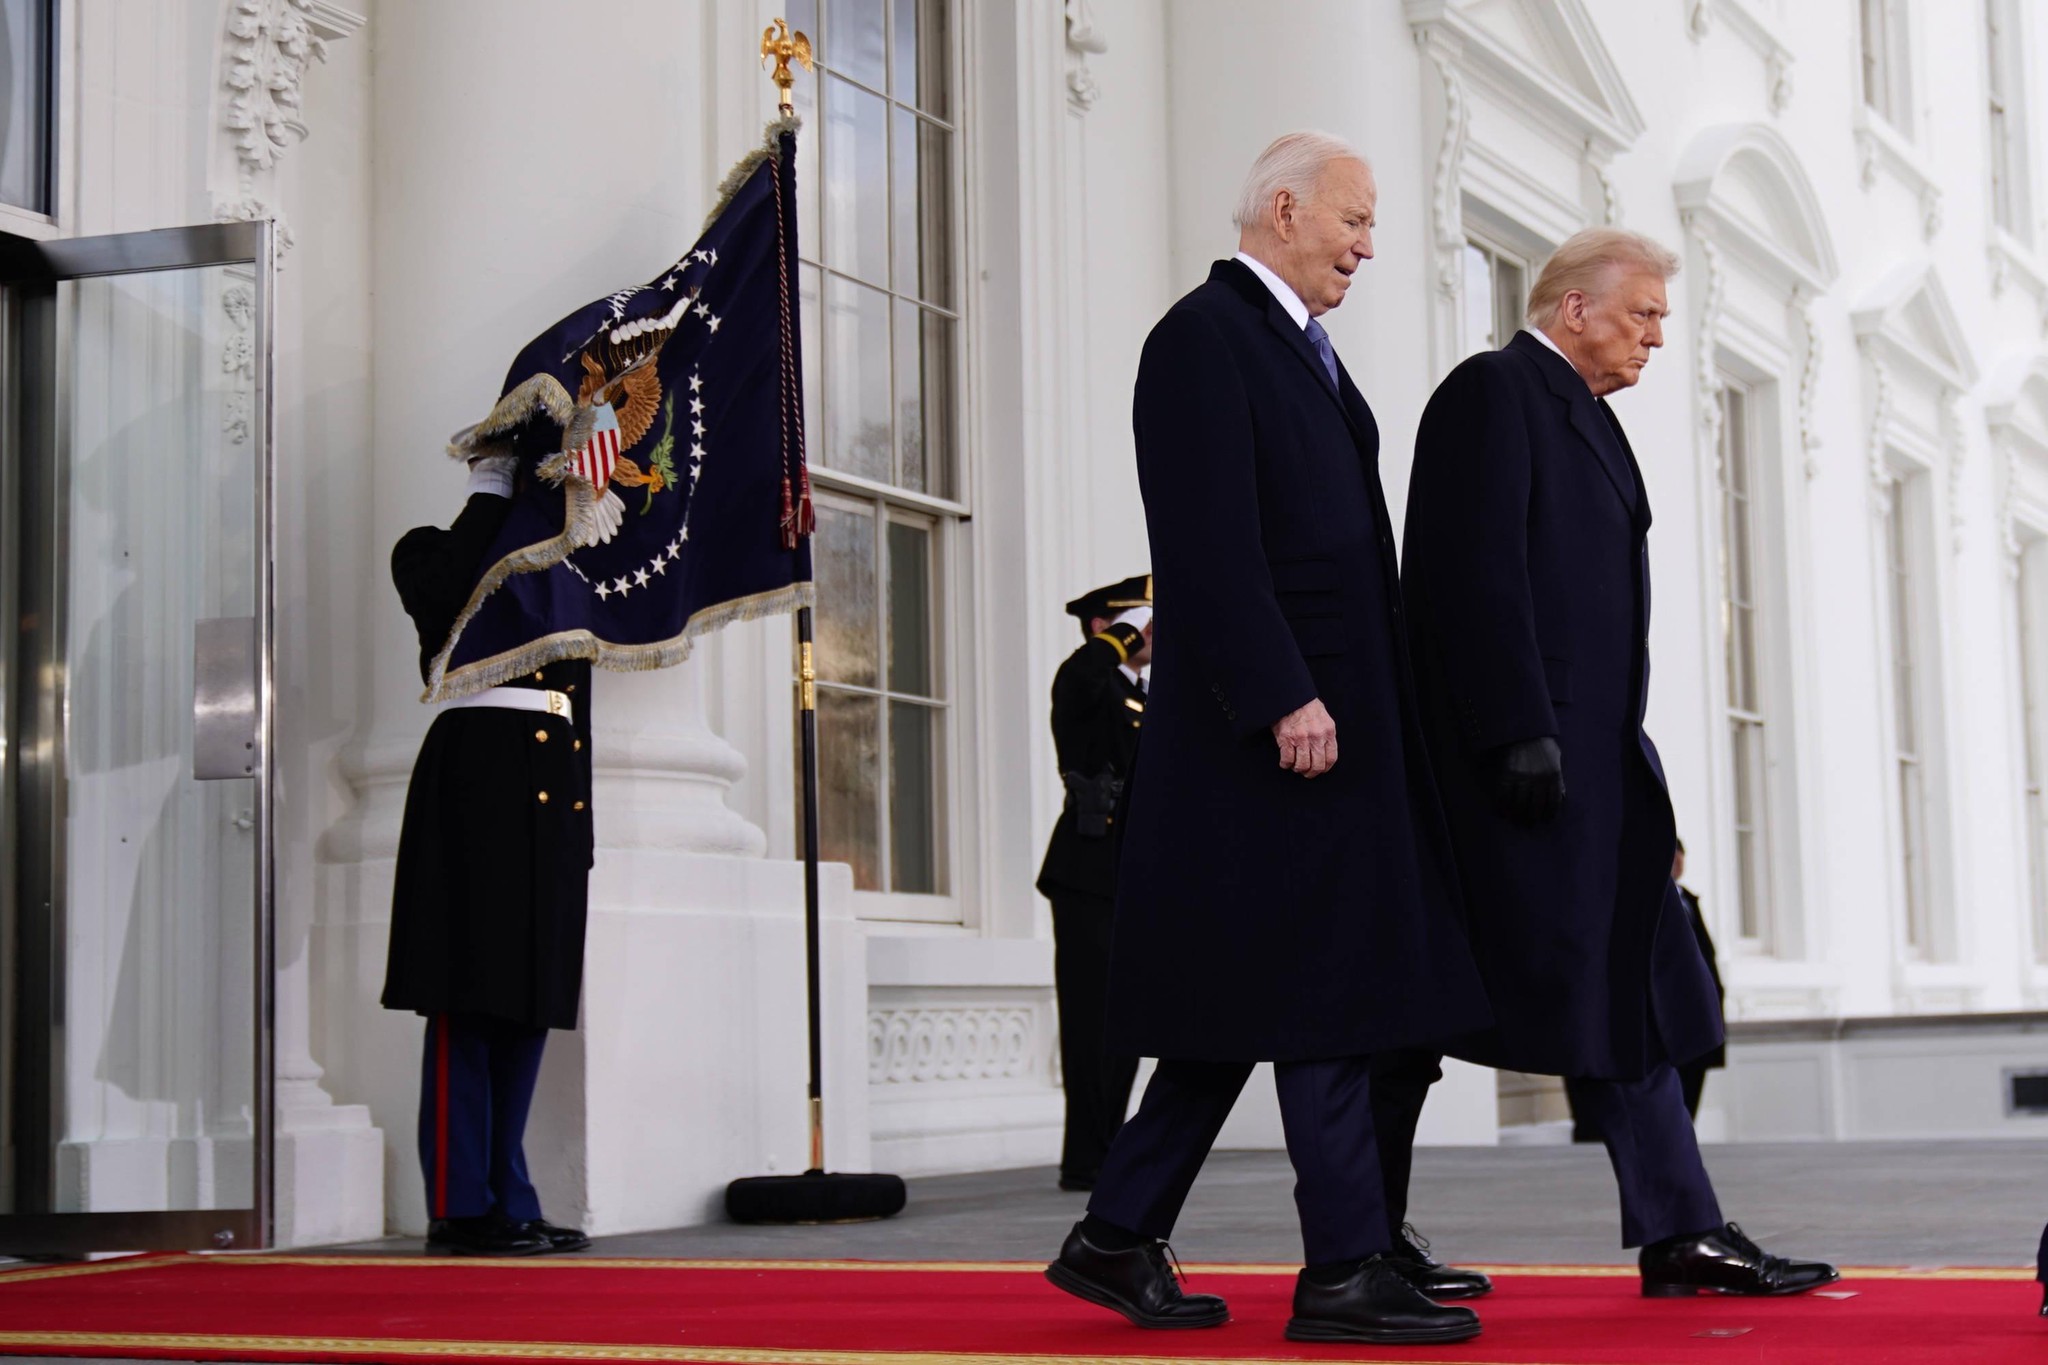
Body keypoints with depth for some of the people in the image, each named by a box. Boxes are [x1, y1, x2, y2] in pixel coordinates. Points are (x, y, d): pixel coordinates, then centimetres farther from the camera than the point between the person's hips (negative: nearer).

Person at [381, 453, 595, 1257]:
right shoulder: (433, 552, 7)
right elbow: (447, 593, -19)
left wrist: (580, 831, 17)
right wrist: (493, 489, -6)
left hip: (552, 798, 7)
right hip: (477, 778, -7)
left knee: (531, 1002, 6)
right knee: (468, 1001, -8)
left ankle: (509, 1201, 10)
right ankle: (460, 1207, -5)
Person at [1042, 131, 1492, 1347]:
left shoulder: (1300, 344, 21)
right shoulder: (1204, 337, -9)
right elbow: (1209, 547, -18)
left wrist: (1368, 702, 16)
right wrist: (1286, 699, -22)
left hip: (1339, 711, 10)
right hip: (1279, 716, -10)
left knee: (1249, 1003, 11)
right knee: (1322, 991, -6)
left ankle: (1120, 1240, 18)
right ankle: (1343, 1270, 1)